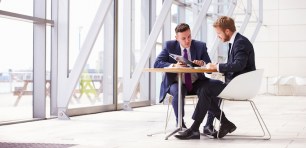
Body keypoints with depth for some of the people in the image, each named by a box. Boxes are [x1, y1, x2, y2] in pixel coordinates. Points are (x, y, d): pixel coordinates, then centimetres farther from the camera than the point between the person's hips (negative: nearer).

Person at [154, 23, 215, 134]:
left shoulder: (200, 46, 0)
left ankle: (209, 124, -14)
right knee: (178, 92, -36)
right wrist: (174, 65, -28)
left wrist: (202, 63, -28)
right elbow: (157, 64, -11)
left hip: (196, 83, 2)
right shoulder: (169, 46, -2)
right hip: (176, 83, -2)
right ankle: (180, 124, -18)